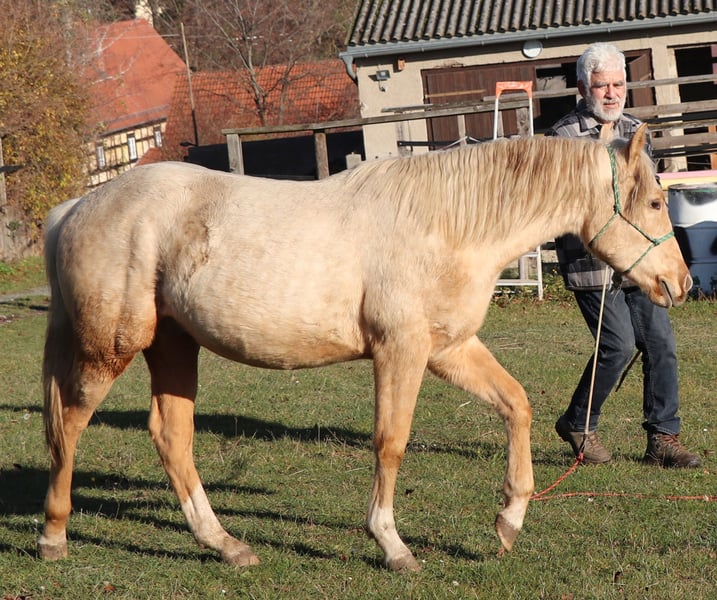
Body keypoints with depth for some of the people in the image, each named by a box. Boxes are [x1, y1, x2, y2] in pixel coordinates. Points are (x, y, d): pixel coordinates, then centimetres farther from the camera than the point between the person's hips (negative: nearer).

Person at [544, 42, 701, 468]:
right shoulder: (564, 137, -4)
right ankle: (578, 425, 9)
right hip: (592, 262, -6)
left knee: (661, 343, 0)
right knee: (619, 345, -12)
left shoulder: (636, 132, 16)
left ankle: (663, 439, 9)